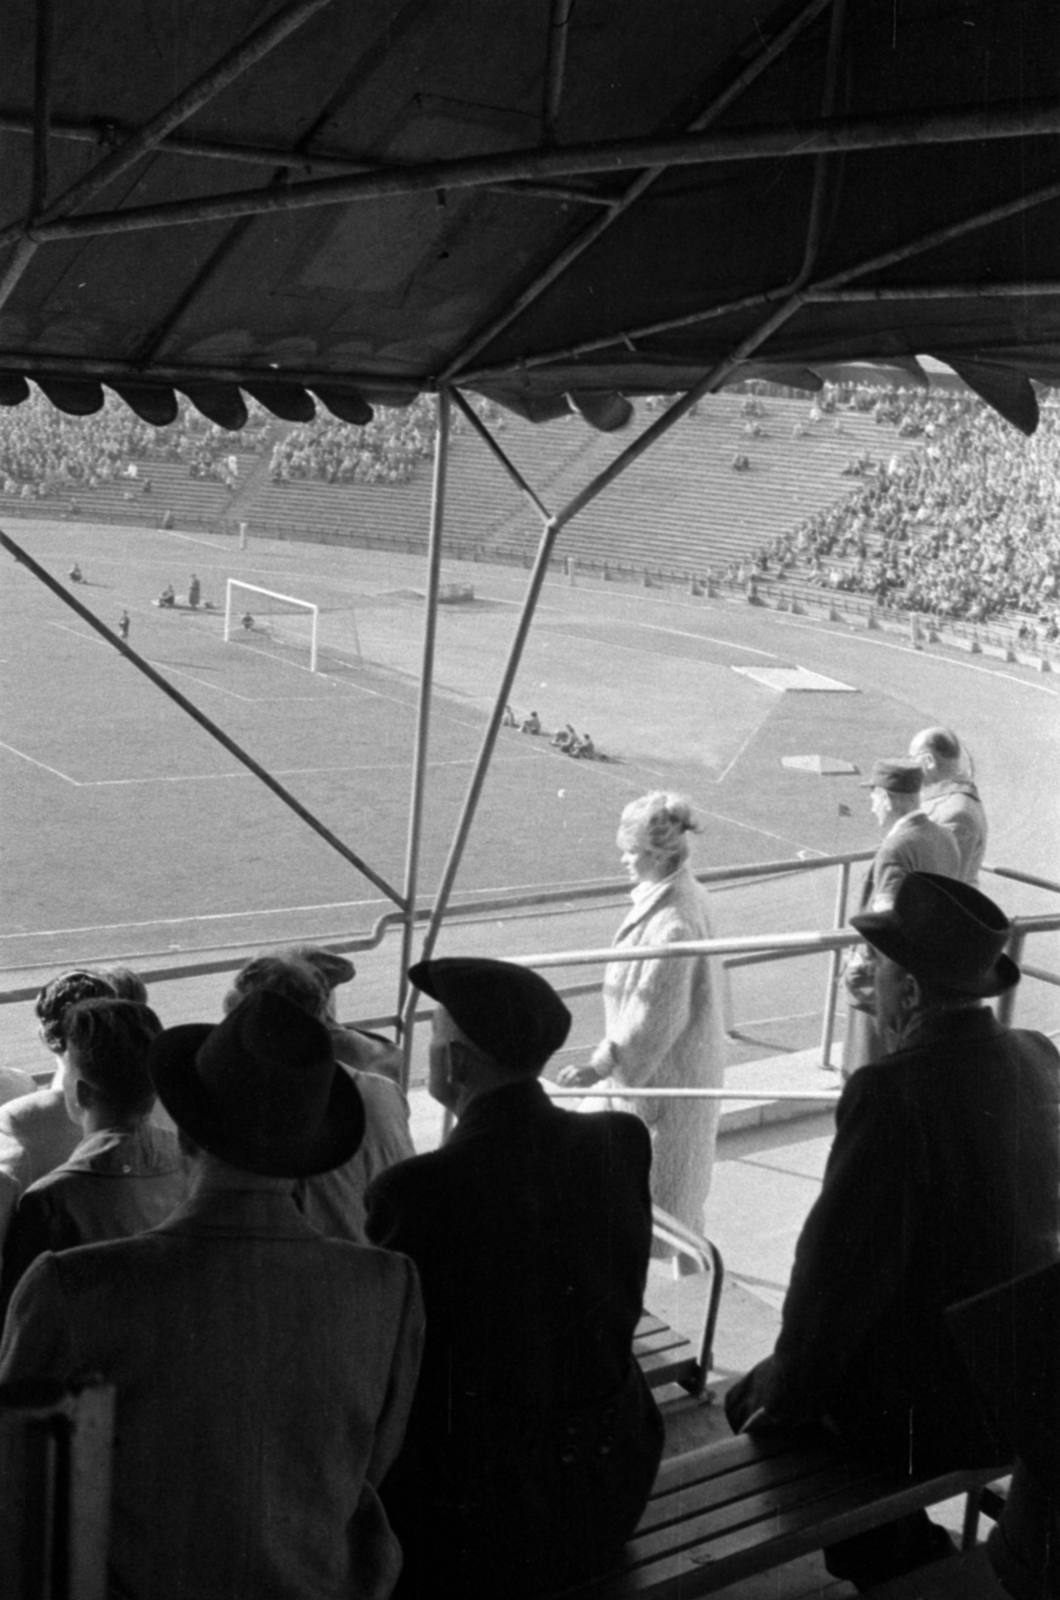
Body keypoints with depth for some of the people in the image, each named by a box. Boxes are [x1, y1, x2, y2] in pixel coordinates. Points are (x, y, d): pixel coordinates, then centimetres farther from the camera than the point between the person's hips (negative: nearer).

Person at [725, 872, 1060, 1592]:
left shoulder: (891, 1092, -27)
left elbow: (838, 1264, -22)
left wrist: (787, 1393, -8)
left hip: (930, 1402, -7)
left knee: (754, 1404, 16)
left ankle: (892, 1560, 25)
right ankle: (910, 1558, 34)